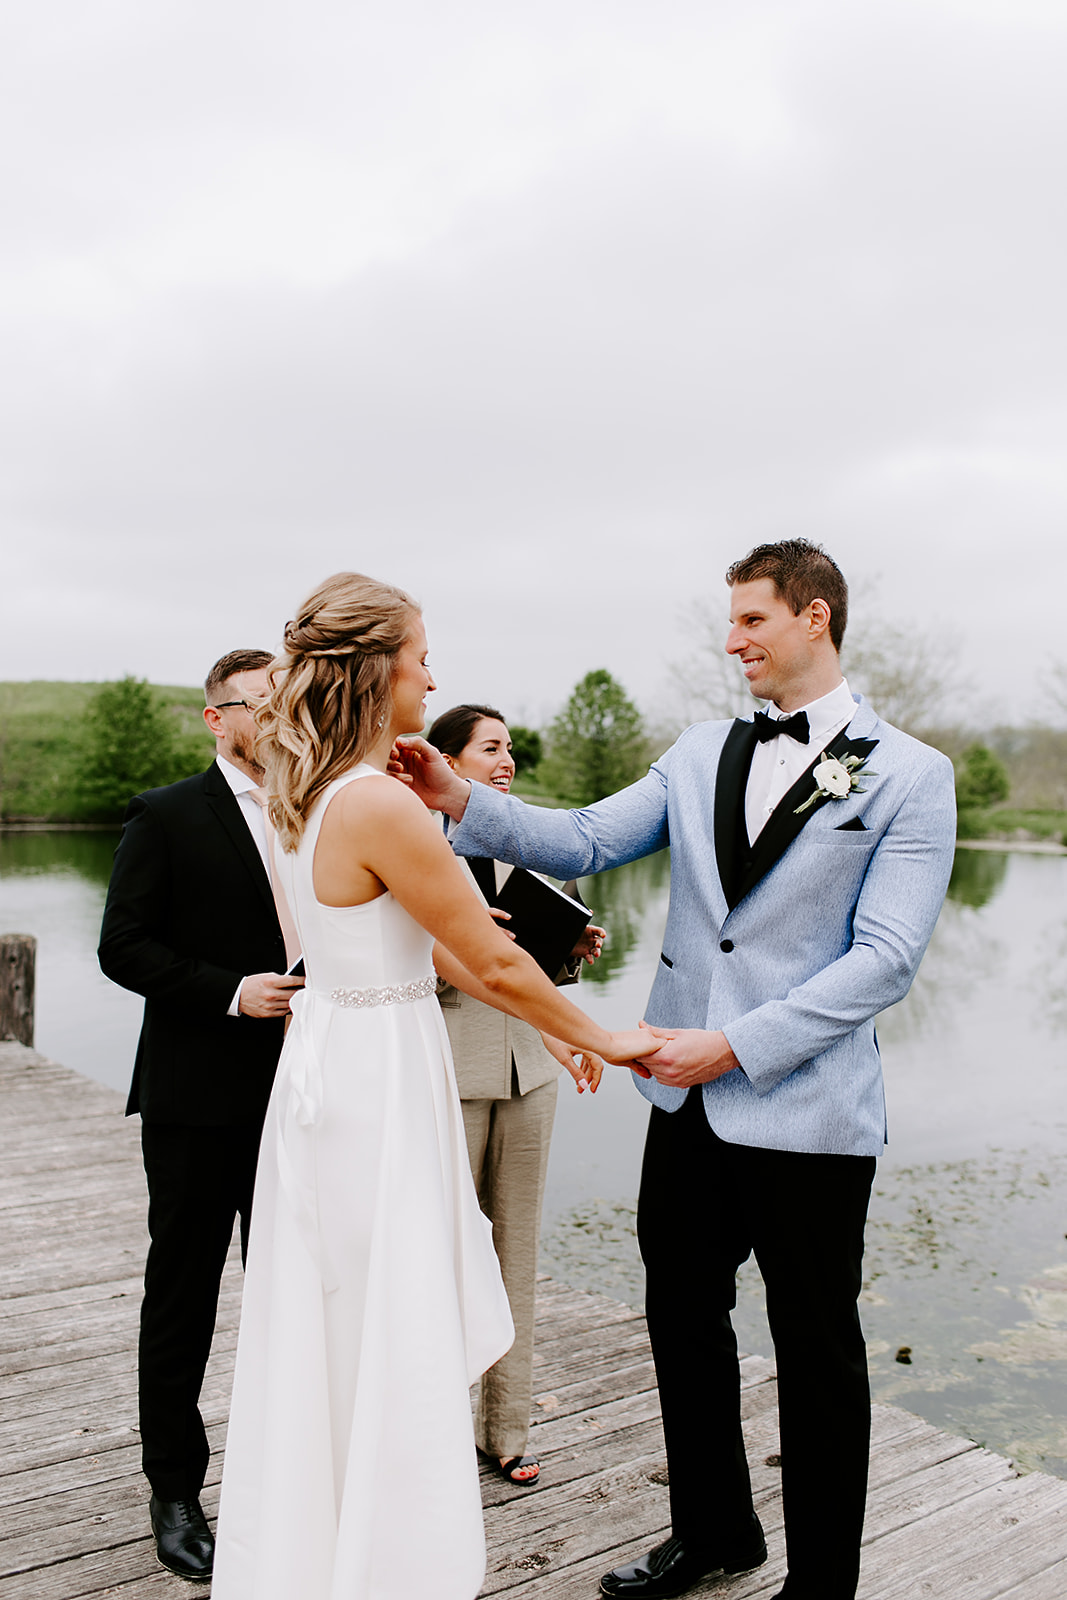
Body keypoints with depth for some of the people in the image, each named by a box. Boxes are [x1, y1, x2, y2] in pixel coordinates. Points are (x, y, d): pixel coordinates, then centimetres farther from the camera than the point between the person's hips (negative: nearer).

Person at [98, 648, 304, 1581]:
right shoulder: (167, 816, -4)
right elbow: (124, 948, -9)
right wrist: (232, 991, -19)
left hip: (293, 1094, 5)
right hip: (198, 1097, -4)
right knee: (183, 1293, 8)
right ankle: (175, 1491, 24)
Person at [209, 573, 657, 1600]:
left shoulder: (310, 795, 6)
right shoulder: (382, 805, -23)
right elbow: (495, 962, -17)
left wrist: (545, 1020, 17)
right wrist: (599, 1036, -1)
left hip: (333, 1058, 10)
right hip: (378, 1079, -10)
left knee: (333, 1338, 22)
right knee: (390, 1353, 6)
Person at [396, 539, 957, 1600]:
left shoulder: (909, 777, -8)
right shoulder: (701, 754, 7)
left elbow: (886, 957, -15)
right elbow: (582, 843, 2)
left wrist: (733, 1044, -19)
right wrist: (463, 804, -13)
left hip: (807, 1110, -5)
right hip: (689, 1102, 5)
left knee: (815, 1348, 11)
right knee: (683, 1321, 18)